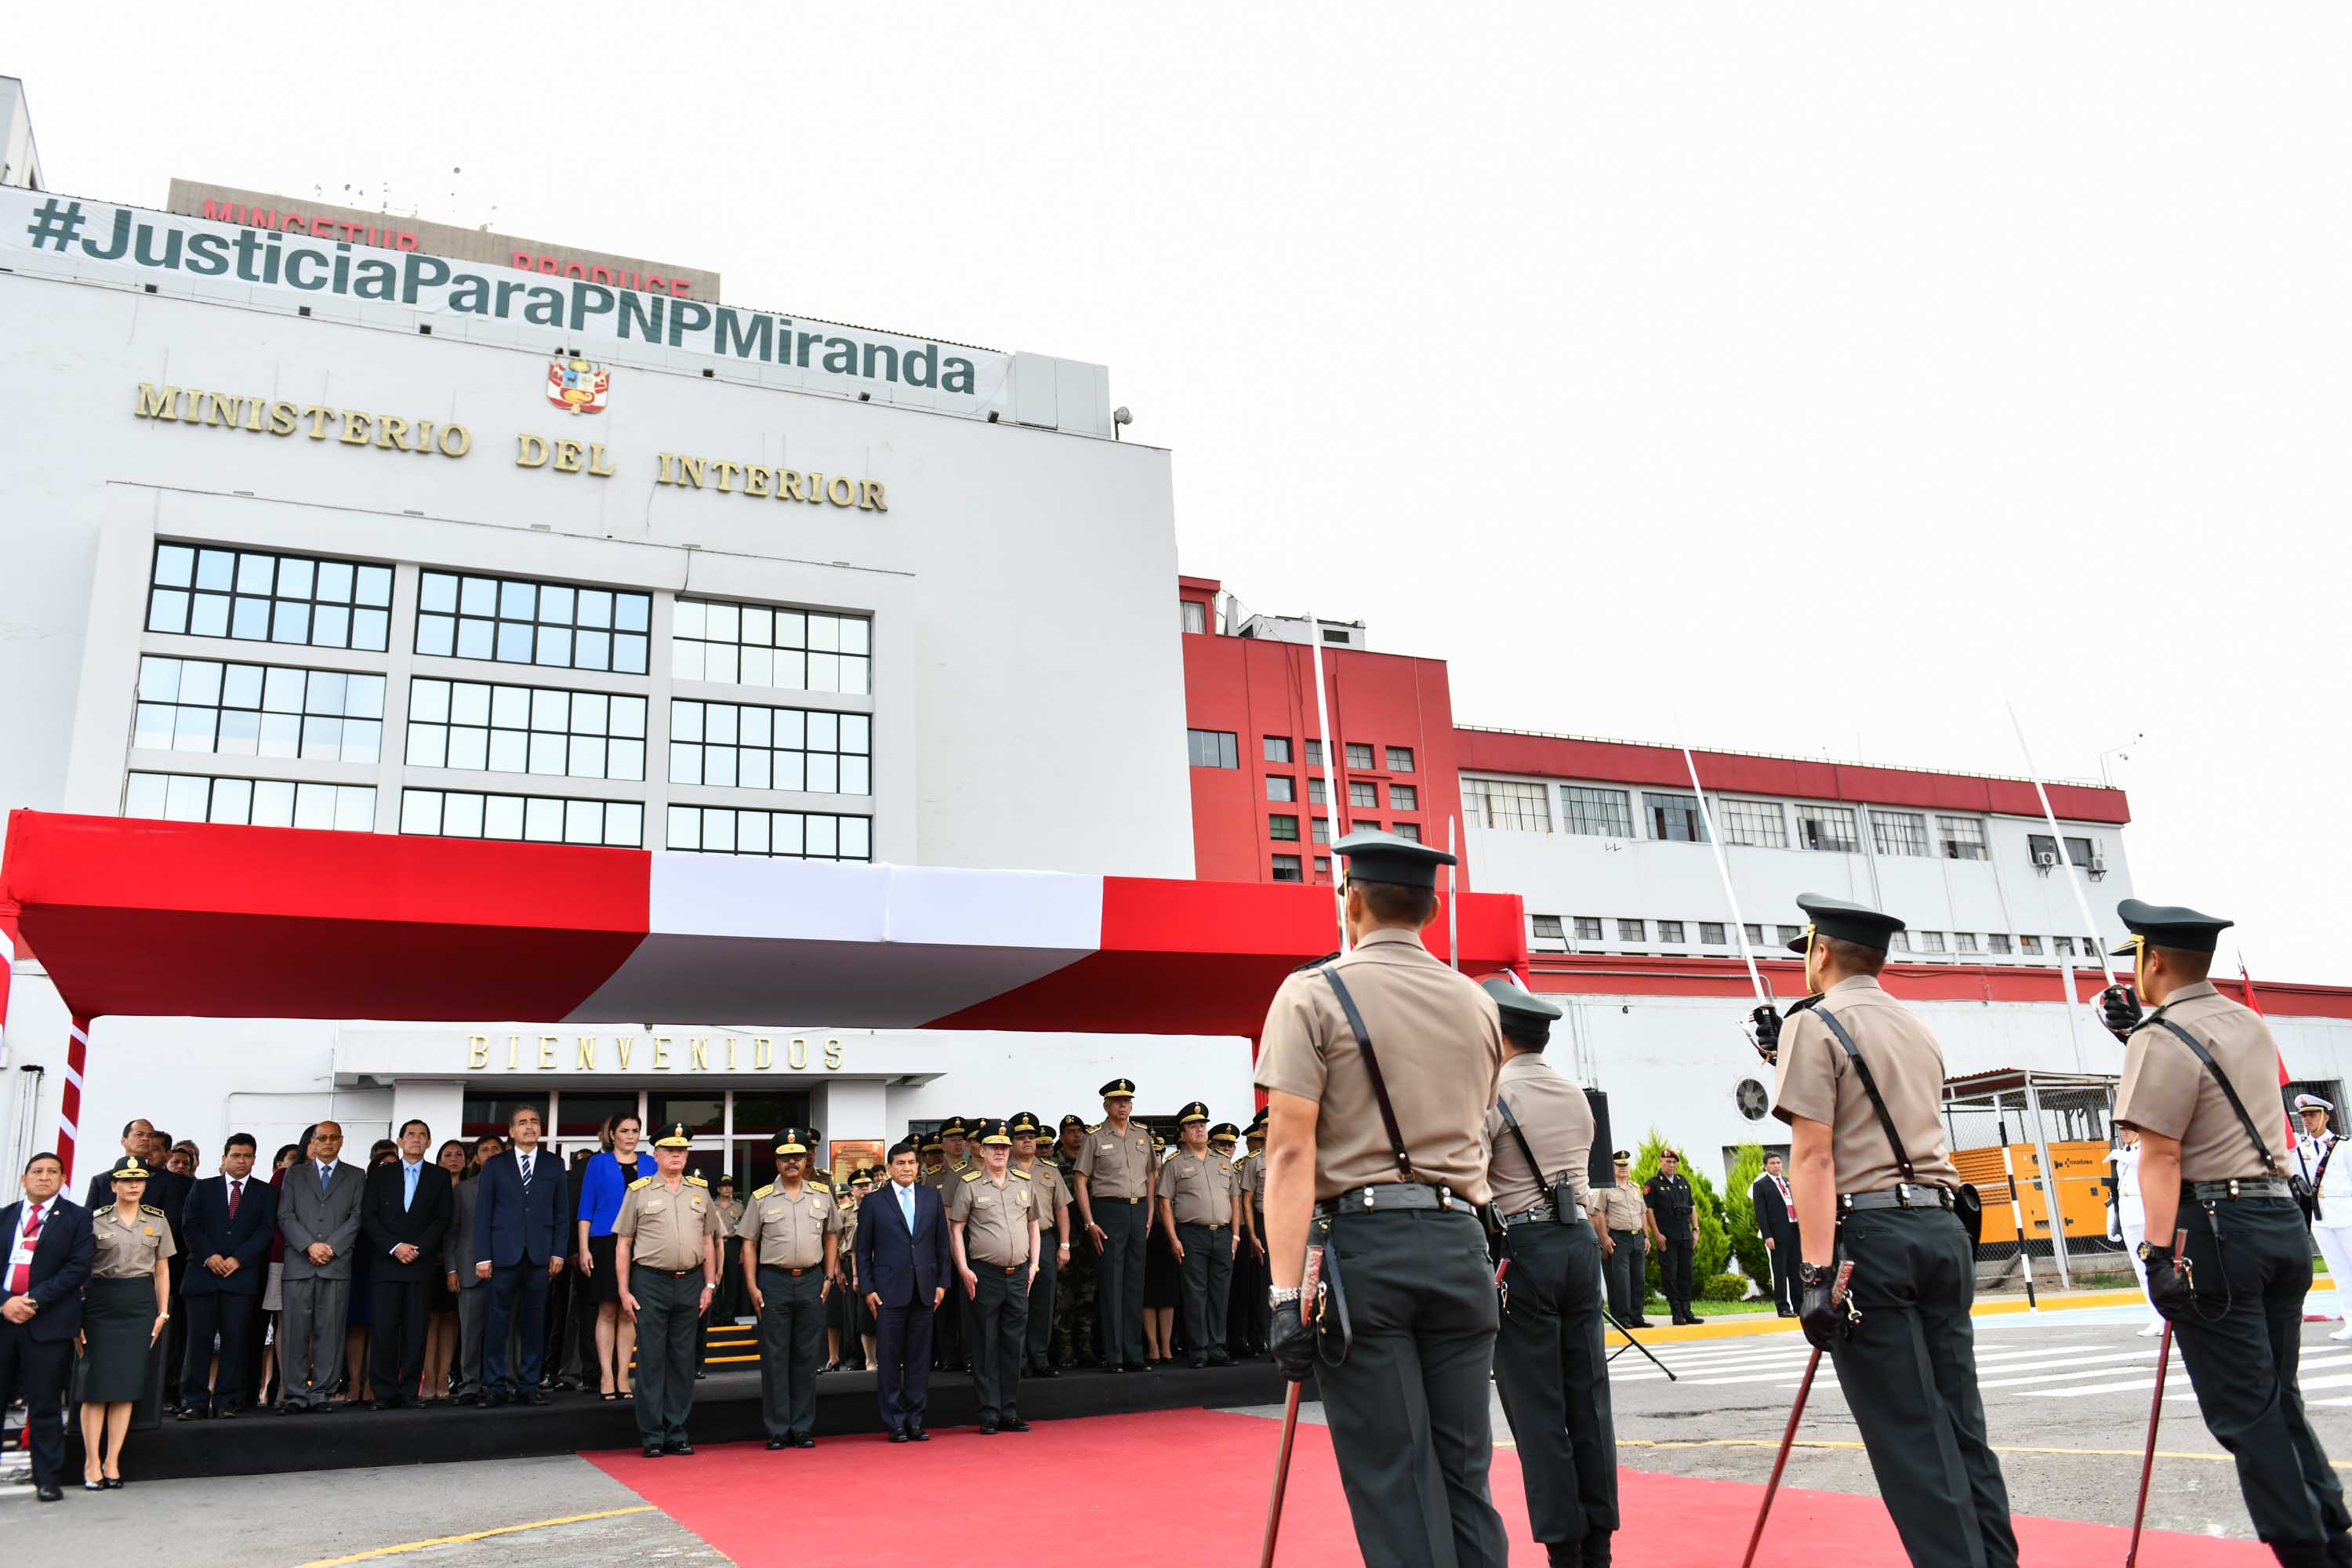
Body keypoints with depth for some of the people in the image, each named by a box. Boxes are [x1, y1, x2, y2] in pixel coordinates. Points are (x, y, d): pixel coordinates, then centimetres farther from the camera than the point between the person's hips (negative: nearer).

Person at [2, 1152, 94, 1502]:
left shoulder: (76, 1218, 4)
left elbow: (78, 1267, -5)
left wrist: (34, 1300, -13)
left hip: (48, 1321, -3)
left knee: (45, 1405, 1)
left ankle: (48, 1480, 9)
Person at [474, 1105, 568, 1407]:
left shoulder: (554, 1165, 11)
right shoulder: (495, 1165, 8)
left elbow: (562, 1212, 9)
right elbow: (483, 1213, 4)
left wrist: (558, 1252, 1)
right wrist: (483, 1256, -4)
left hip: (540, 1255, 1)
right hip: (504, 1254, -1)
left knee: (534, 1320, 4)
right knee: (497, 1320, -2)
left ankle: (529, 1382, 10)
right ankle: (495, 1384, 4)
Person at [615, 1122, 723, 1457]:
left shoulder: (700, 1192, 10)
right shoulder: (639, 1191, 2)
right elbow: (623, 1244, 2)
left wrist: (710, 1285, 6)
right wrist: (624, 1291, -4)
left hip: (690, 1283, 3)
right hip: (650, 1282, -3)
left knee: (683, 1359, 7)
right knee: (651, 1359, 0)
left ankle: (677, 1433, 15)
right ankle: (652, 1436, 8)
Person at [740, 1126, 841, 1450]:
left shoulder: (823, 1194, 6)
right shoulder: (761, 1198, 1)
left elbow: (831, 1236, 14)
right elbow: (749, 1243, 2)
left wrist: (829, 1277, 7)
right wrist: (752, 1287, -4)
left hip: (812, 1280, 2)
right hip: (774, 1281, -2)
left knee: (807, 1356, 6)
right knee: (774, 1357, 2)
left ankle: (803, 1428, 14)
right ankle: (777, 1430, 10)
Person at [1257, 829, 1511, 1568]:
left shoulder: (1313, 994, -3)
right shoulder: (1477, 1004, 13)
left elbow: (1291, 1150, -11)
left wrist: (1287, 1291, -13)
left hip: (1361, 1246, -4)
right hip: (1458, 1244, 4)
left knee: (1393, 1484, 0)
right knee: (1463, 1474, 10)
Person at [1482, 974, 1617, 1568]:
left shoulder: (1492, 1093, -8)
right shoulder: (1576, 1094, 14)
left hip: (1523, 1246, -6)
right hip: (1580, 1238, 7)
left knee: (1538, 1409, -1)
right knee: (1588, 1397, 8)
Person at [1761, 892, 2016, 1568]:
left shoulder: (1815, 1025, -4)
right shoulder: (1919, 1030, 19)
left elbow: (1814, 1156, -13)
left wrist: (1815, 1272, -16)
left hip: (1871, 1233, -7)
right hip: (1943, 1227, 7)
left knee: (1909, 1438, -4)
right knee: (1960, 1424, 10)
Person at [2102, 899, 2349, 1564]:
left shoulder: (2162, 1039, -13)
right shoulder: (2250, 1022, 13)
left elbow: (2161, 1156, -18)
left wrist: (2161, 1252, -18)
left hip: (2216, 1230, -9)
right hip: (2284, 1217, 9)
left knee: (2245, 1415, 0)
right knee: (2280, 1401, 18)